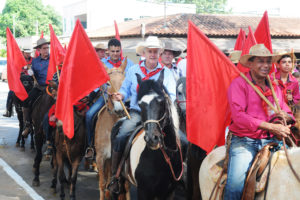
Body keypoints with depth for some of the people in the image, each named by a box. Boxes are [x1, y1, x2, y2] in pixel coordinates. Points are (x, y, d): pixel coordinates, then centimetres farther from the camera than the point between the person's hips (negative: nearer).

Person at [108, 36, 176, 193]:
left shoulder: (167, 73, 10)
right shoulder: (133, 70, 13)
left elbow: (172, 96, 8)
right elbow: (126, 89, 16)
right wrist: (120, 95, -6)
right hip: (137, 113, 1)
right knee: (120, 137, -22)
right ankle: (114, 176, -7)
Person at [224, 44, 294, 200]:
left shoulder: (275, 87, 17)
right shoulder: (239, 84, -2)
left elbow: (286, 111, 24)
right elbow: (238, 116, -14)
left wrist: (286, 116, -3)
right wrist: (270, 126, -20)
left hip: (271, 140, 5)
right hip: (244, 141, -5)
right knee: (235, 184, -24)